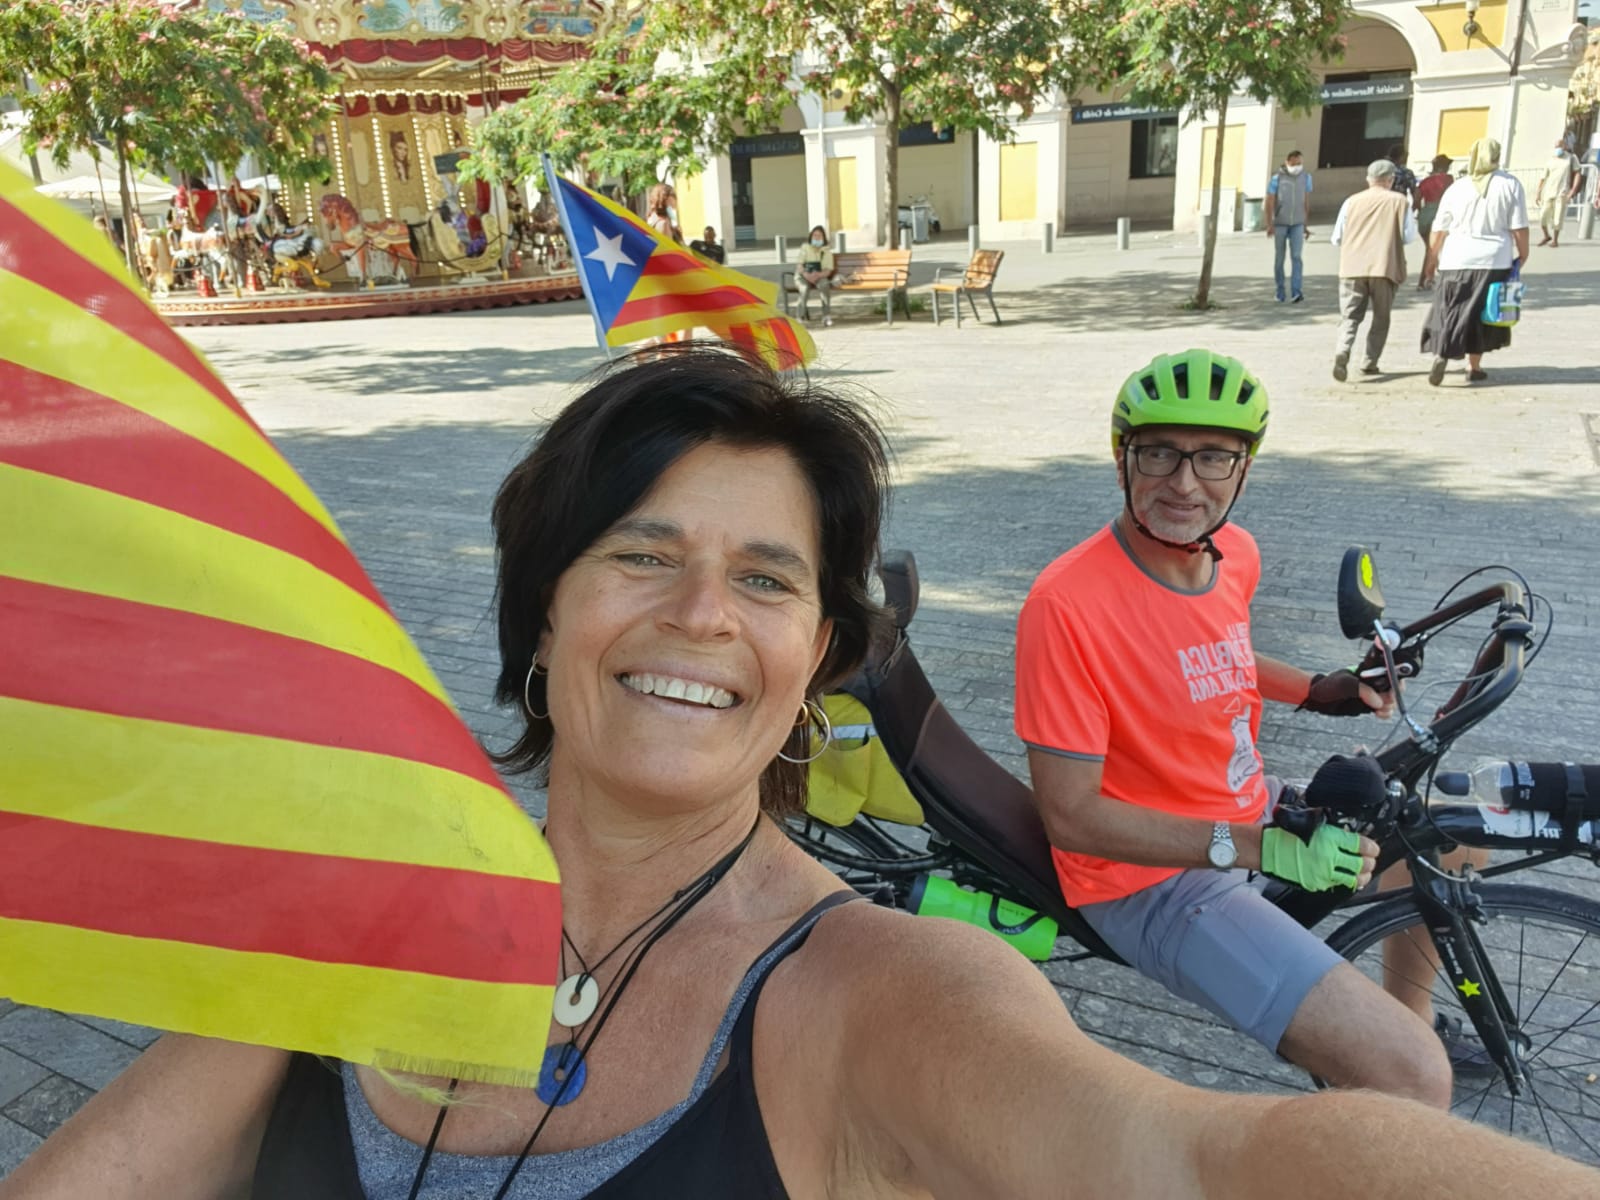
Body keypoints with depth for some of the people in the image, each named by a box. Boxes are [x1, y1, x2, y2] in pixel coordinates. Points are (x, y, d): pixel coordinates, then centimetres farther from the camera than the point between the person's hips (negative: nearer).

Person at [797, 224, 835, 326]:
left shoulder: (827, 252, 3)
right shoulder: (805, 248, 0)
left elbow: (828, 271, -7)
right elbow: (800, 266, -6)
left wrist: (818, 275, -29)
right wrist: (806, 274, -29)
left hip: (820, 276, 1)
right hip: (803, 276, -1)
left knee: (825, 284, -34)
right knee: (805, 287, -36)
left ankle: (827, 316, -34)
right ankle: (802, 315, -22)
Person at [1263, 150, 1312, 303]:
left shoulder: (1305, 177, 1)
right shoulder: (1277, 177, -9)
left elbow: (1307, 201, 9)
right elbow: (1269, 201, -9)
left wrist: (1306, 224, 11)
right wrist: (1269, 224, -16)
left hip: (1297, 224, 1)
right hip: (1280, 223, -1)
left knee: (1296, 256, -12)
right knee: (1279, 258, 4)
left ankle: (1295, 292, -19)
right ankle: (1279, 292, 16)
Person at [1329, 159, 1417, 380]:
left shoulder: (1352, 201, 10)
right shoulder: (1400, 201, 4)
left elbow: (1336, 238, 12)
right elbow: (1409, 237, 1)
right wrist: (1413, 221, 23)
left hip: (1352, 268, 1)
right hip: (1385, 268, -1)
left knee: (1349, 316, 1)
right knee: (1381, 318, 13)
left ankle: (1342, 352, -26)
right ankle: (1369, 363, 11)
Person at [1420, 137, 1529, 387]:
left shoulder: (1457, 188, 3)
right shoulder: (1510, 185, -1)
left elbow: (1439, 230, 4)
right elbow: (1519, 228, -3)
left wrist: (1432, 259, 17)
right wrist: (1523, 255, 11)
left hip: (1456, 261, 1)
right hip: (1494, 262, 0)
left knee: (1450, 312, 6)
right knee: (1482, 316, 11)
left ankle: (1441, 353, -16)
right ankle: (1474, 367, 15)